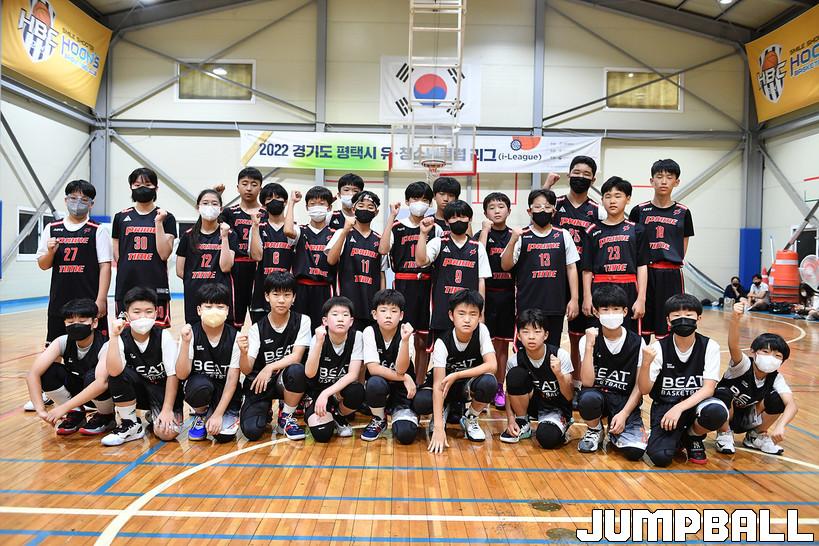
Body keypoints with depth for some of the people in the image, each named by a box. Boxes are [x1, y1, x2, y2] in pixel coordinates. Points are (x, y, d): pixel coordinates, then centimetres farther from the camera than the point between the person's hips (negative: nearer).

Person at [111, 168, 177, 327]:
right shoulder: (121, 217, 11)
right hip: (126, 286, 2)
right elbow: (116, 256, 14)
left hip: (156, 286, -2)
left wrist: (158, 222, -9)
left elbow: (164, 254, -6)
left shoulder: (166, 218, 4)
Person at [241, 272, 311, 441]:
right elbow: (247, 370, -14)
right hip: (259, 383, 0)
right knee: (251, 430, -21)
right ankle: (264, 409, 17)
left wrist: (270, 367, -31)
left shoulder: (302, 321, -8)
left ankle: (286, 417, -7)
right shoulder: (257, 328, -7)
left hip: (287, 382, 0)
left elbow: (296, 357, -16)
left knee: (297, 370, -35)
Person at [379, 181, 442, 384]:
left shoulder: (435, 229, 8)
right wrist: (391, 218, -12)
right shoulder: (397, 227, 4)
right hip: (403, 284, -2)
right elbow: (383, 250, -14)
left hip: (426, 285, 2)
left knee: (423, 340, 8)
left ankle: (419, 384, 19)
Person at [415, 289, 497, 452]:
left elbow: (492, 365, -26)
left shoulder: (481, 330, -18)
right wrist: (438, 428, -39)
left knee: (489, 382, -34)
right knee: (420, 402, -31)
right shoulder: (442, 342, -25)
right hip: (446, 383, -1)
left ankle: (470, 418, -3)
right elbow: (438, 384, -31)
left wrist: (456, 375, -30)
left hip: (468, 384, 1)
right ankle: (444, 410, 6)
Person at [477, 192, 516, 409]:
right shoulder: (482, 234, 1)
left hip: (508, 294, 3)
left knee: (503, 343, 9)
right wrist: (486, 230, -17)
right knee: (487, 343, -1)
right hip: (487, 293, -3)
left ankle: (499, 387, 19)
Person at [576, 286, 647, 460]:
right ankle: (595, 431, -1)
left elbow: (640, 385, -1)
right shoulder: (588, 340, -6)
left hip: (626, 401, 0)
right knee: (588, 398, -37)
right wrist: (589, 346, -23)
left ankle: (615, 433, 12)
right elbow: (587, 382, -17)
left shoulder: (637, 342, -4)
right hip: (598, 395, 0)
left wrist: (624, 414, -13)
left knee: (634, 450, -25)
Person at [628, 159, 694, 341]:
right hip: (645, 273, 0)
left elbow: (684, 246, 12)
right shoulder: (639, 211, 4)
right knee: (641, 328, 5)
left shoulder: (682, 213, 6)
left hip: (671, 275, 0)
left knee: (668, 330, 3)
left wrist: (672, 262, 2)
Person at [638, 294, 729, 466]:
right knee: (660, 456, -25)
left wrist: (679, 408, -26)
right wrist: (645, 363, -30)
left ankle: (693, 437, 2)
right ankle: (676, 437, 13)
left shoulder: (710, 346, -8)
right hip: (665, 406, -1)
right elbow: (644, 390, -11)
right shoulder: (659, 348, -10)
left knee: (717, 412, -34)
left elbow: (708, 388, -13)